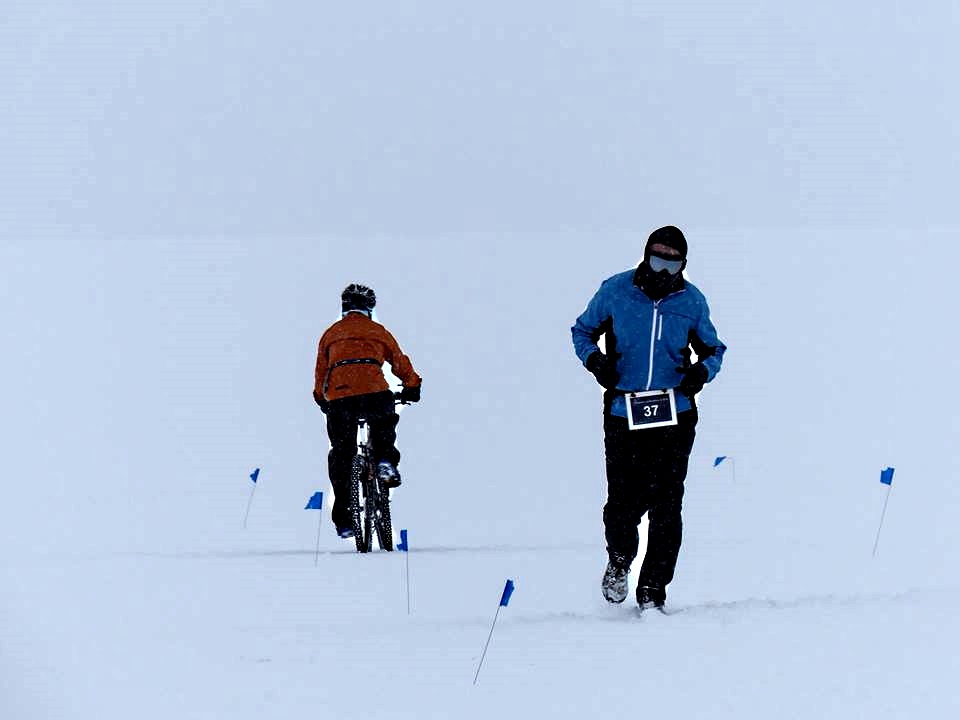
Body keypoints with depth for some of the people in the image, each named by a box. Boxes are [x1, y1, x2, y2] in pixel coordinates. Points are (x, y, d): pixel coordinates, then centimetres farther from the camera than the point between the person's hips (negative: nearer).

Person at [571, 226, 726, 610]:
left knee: (665, 507, -4)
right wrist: (594, 359, -5)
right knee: (623, 502, -1)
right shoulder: (615, 291, 0)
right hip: (622, 416, -1)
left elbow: (714, 349, 17)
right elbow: (582, 330, 15)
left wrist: (703, 370, -5)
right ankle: (619, 561, 30)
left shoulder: (692, 301, 4)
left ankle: (653, 589, 5)